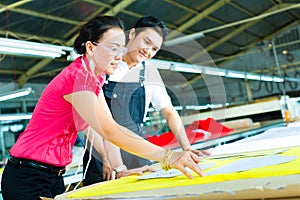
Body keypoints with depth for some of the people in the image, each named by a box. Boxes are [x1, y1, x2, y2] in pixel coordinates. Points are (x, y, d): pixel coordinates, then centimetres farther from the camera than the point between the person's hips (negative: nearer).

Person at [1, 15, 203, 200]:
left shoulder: (95, 79, 6)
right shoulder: (76, 77, -24)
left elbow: (110, 127, 3)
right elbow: (110, 131, -33)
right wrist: (168, 157, -37)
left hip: (54, 177, 9)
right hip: (28, 178, -9)